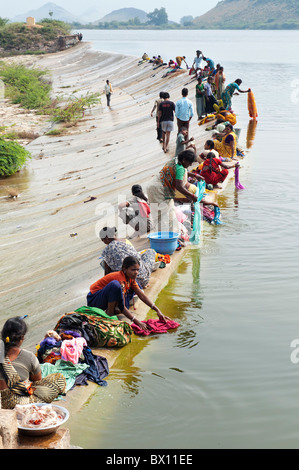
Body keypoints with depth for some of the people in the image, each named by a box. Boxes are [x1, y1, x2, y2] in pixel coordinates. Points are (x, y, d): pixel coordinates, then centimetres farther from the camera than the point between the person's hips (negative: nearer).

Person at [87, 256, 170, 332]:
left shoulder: (131, 279, 0)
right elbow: (122, 308, -31)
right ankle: (109, 314, -22)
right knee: (115, 284, -36)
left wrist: (158, 311, -9)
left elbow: (142, 296, 0)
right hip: (94, 301, -9)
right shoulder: (121, 279, -28)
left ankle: (113, 309, 3)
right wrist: (137, 322, -36)